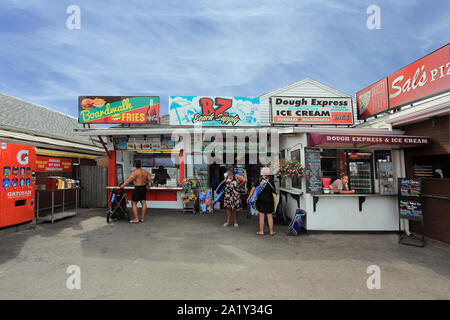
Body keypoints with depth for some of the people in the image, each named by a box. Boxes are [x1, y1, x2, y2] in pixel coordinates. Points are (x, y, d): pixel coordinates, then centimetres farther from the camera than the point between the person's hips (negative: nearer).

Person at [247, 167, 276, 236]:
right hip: (269, 200, 2)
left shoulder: (258, 181, -5)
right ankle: (271, 231, 16)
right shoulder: (271, 182, 1)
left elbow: (253, 189, -6)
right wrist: (274, 203, 17)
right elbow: (273, 192, 6)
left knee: (261, 216, 5)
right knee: (270, 216, 9)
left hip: (261, 200, -2)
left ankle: (261, 231, 12)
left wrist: (249, 197, 3)